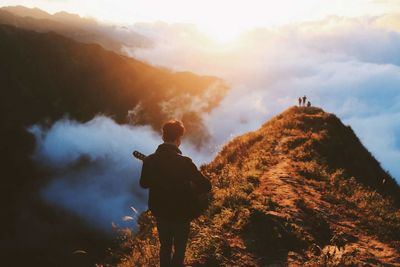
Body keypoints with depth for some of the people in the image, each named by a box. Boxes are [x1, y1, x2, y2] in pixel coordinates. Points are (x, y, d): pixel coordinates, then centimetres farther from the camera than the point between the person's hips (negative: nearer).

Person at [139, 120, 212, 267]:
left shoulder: (149, 160, -13)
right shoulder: (184, 162, -27)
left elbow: (144, 184, 4)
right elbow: (206, 186, -23)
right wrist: (190, 187, -6)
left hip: (160, 212, 4)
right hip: (181, 214, -4)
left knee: (165, 247, 24)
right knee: (179, 249, 17)